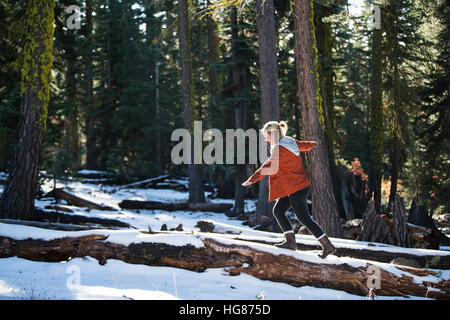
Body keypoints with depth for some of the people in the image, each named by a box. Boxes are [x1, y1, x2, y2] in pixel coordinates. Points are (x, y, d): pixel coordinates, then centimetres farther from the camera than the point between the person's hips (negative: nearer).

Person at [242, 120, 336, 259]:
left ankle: (328, 245, 0)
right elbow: (305, 145, 26)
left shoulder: (279, 149, -19)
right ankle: (290, 241, 10)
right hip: (296, 186, 10)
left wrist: (252, 179, -24)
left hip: (296, 188, -10)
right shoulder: (290, 141, 9)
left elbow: (269, 167, -25)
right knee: (278, 210, 10)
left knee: (304, 218, -5)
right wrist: (316, 144, 47)